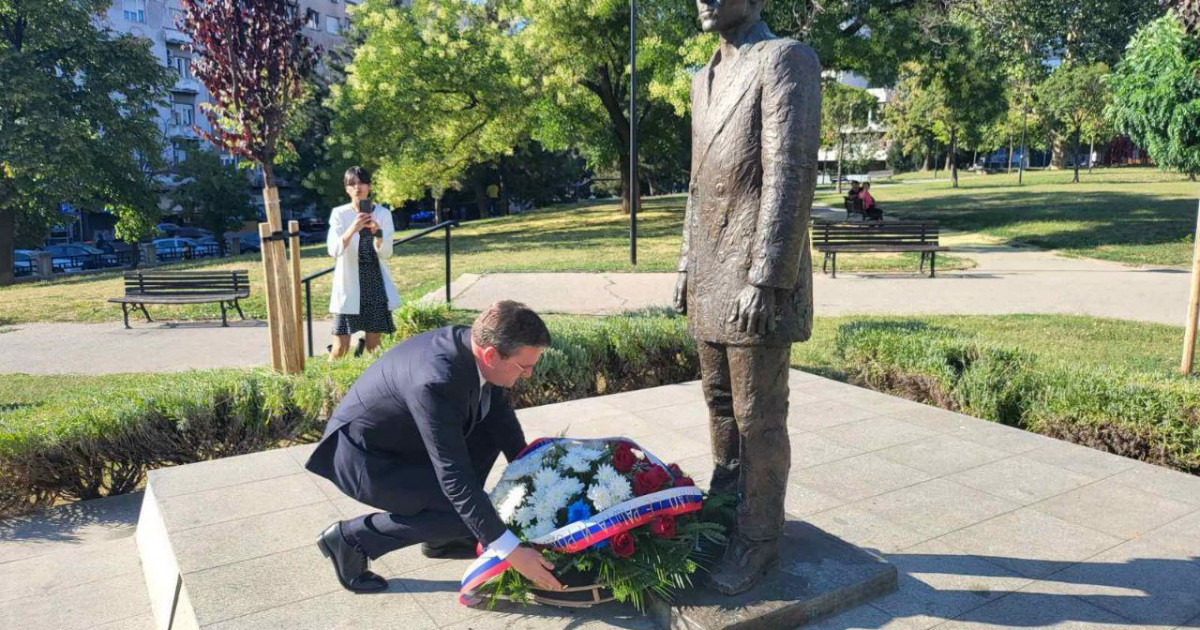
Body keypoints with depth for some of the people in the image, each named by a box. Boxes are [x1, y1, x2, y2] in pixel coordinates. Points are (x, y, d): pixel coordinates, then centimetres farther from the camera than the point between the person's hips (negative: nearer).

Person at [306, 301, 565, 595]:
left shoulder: (471, 342, -12)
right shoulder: (435, 383, -37)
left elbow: (500, 413, 5)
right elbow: (455, 478, -34)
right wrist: (511, 551, -30)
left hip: (401, 439, 9)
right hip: (361, 457, -9)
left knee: (492, 429, 4)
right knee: (464, 513, -17)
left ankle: (441, 537, 14)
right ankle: (350, 537, -1)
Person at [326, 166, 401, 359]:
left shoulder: (383, 213, 1)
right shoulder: (339, 214, -2)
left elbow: (386, 253, -5)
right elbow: (333, 251, -15)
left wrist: (378, 233, -24)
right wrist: (352, 229, -30)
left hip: (376, 285, 2)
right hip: (349, 285, -2)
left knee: (373, 345, 7)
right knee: (341, 346, -5)